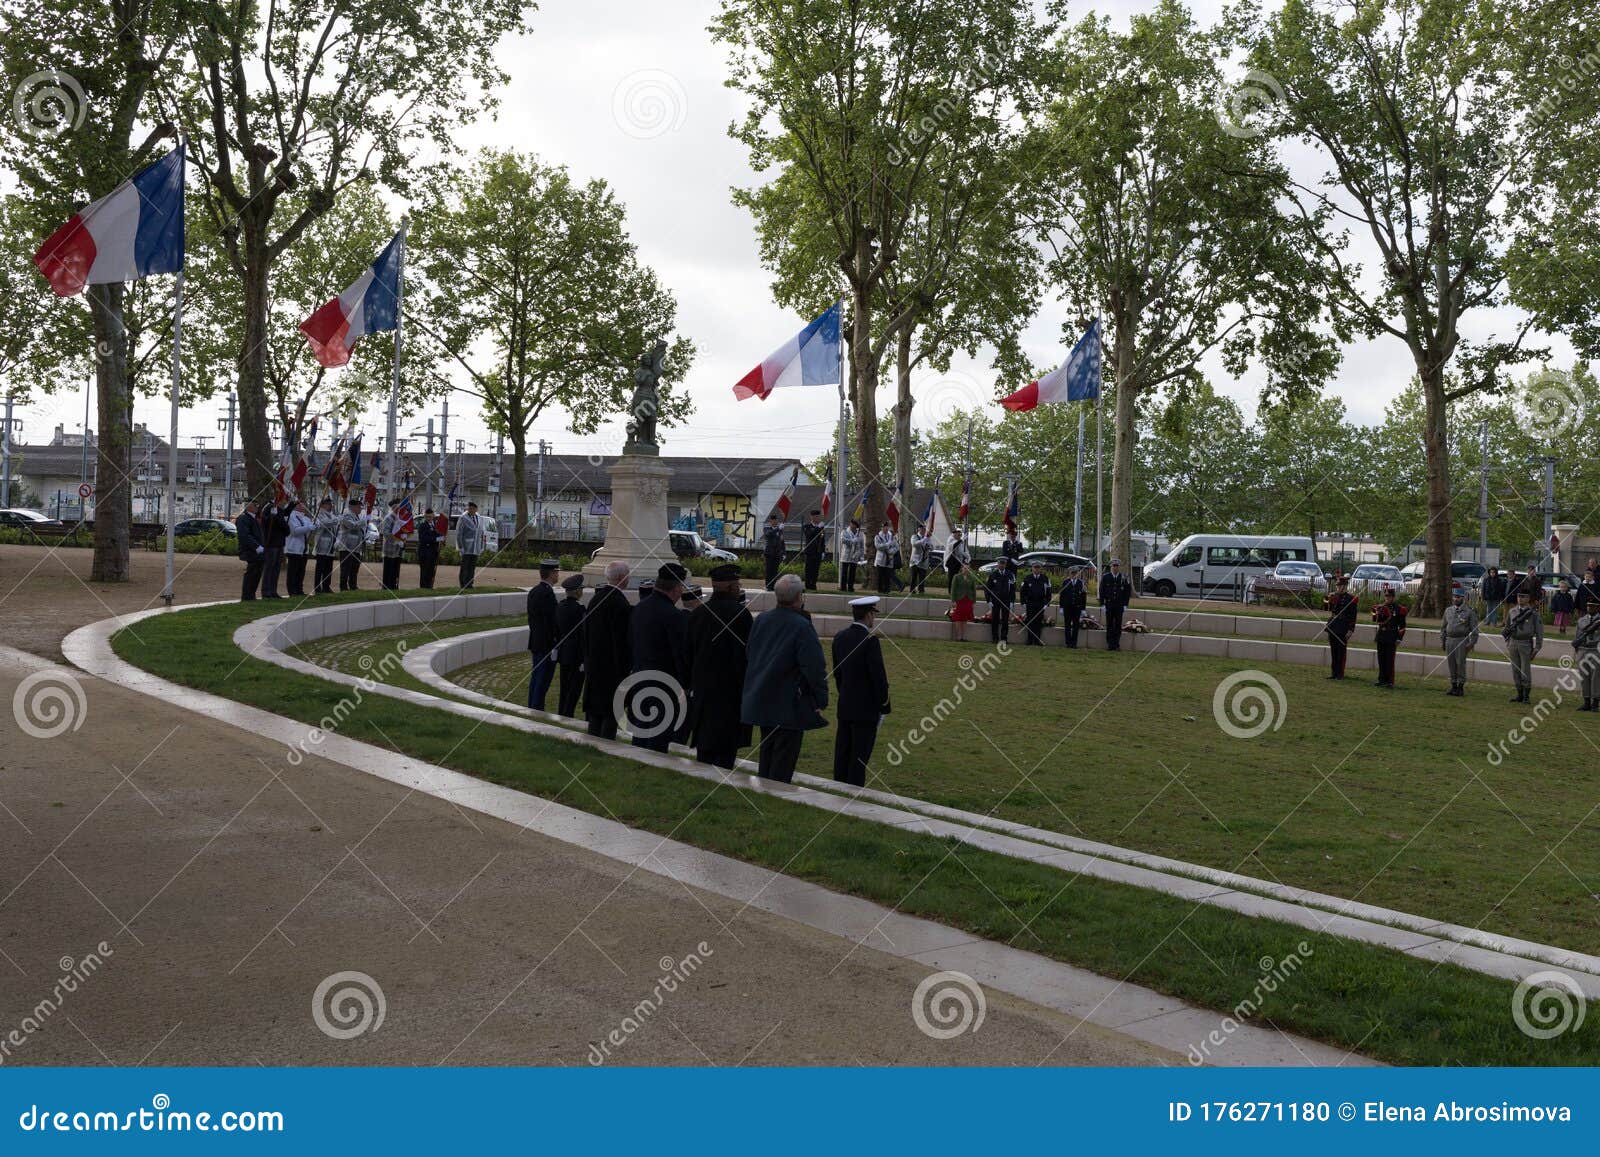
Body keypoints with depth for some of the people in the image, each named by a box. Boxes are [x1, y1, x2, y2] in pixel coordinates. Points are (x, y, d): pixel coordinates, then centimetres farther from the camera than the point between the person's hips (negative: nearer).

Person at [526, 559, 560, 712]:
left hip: (536, 642, 10)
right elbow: (552, 622, -21)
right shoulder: (547, 593, -20)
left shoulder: (533, 591, 10)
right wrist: (556, 645, -15)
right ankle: (538, 710, -1)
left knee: (535, 678, 15)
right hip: (547, 645, -10)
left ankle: (532, 710, 22)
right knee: (543, 681, -4)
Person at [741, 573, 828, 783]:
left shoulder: (760, 621, 4)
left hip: (762, 702, 7)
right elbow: (815, 668, -19)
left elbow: (750, 658, 14)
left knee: (766, 756, 17)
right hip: (790, 707, -7)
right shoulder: (801, 626, -17)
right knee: (784, 760, 0)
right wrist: (821, 700, -10)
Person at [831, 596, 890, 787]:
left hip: (844, 707, 7)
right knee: (860, 757, -1)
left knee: (842, 755, 12)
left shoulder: (840, 637, 5)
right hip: (866, 709, -7)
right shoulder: (870, 641, -18)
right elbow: (879, 676, -16)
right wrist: (884, 706, -7)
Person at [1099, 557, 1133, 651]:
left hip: (1119, 606, 0)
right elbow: (1101, 592, 4)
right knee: (1109, 625, 2)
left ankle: (1117, 644, 6)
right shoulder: (1105, 578, 3)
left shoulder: (1124, 578, 3)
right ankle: (1110, 644, 5)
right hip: (1109, 605, 0)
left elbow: (1127, 592, 5)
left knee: (1118, 625, 1)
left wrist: (1125, 605, -2)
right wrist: (1102, 604, -3)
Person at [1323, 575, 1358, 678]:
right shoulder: (1333, 596, 10)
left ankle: (1340, 674, 5)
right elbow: (1330, 611, 11)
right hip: (1333, 627, 6)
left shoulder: (1351, 598, -7)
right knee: (1333, 650, 10)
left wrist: (1351, 630, -13)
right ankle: (1334, 672, 17)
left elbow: (1353, 616, -9)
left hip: (1343, 629, -6)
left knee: (1341, 651, 0)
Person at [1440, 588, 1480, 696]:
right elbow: (1443, 627, 17)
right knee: (1451, 664, 7)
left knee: (1460, 663, -5)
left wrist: (1472, 643, -11)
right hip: (1449, 640, 5)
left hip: (1462, 641, -5)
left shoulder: (1469, 612, -2)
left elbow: (1474, 629, -4)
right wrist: (1442, 641, 12)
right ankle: (1453, 686, 14)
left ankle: (1461, 687, 2)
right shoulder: (1448, 610, 13)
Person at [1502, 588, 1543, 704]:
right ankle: (1519, 694, 17)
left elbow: (1539, 632, -3)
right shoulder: (1512, 611, 9)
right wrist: (1508, 644, 14)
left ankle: (1526, 696, 3)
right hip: (1513, 643, 5)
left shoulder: (1534, 613, -4)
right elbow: (1507, 627, 19)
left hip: (1526, 644, -5)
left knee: (1525, 671, -4)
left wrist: (1537, 648, -7)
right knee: (1516, 670, 8)